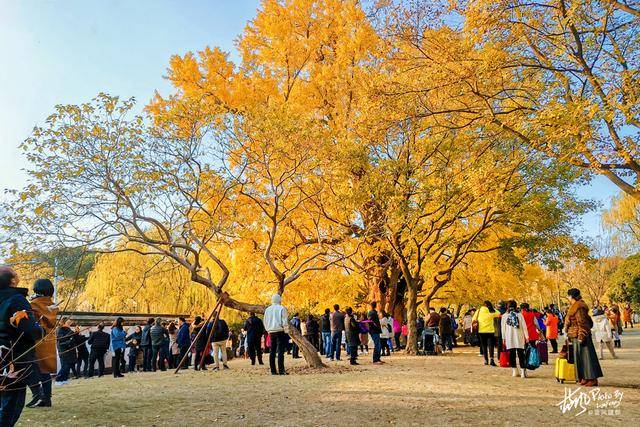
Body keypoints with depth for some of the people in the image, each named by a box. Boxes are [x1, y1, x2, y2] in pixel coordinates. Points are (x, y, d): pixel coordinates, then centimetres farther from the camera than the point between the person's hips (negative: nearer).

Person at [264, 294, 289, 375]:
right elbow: (285, 321, -8)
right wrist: (286, 331, -3)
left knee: (272, 352, 7)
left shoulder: (267, 309, 10)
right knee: (280, 351, -6)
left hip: (271, 332, 5)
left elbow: (265, 322, 16)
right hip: (280, 331, -5)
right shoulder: (281, 308, -5)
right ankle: (281, 370, -10)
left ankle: (273, 370, 7)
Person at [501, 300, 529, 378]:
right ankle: (523, 371, -3)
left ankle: (514, 371, 9)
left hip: (509, 338, 0)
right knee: (521, 355, 2)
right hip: (519, 338, 0)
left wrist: (503, 338, 11)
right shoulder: (519, 315, 0)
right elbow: (524, 326, 1)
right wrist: (526, 337, 7)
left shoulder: (504, 316, 1)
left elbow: (503, 328, 4)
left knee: (511, 355, 7)